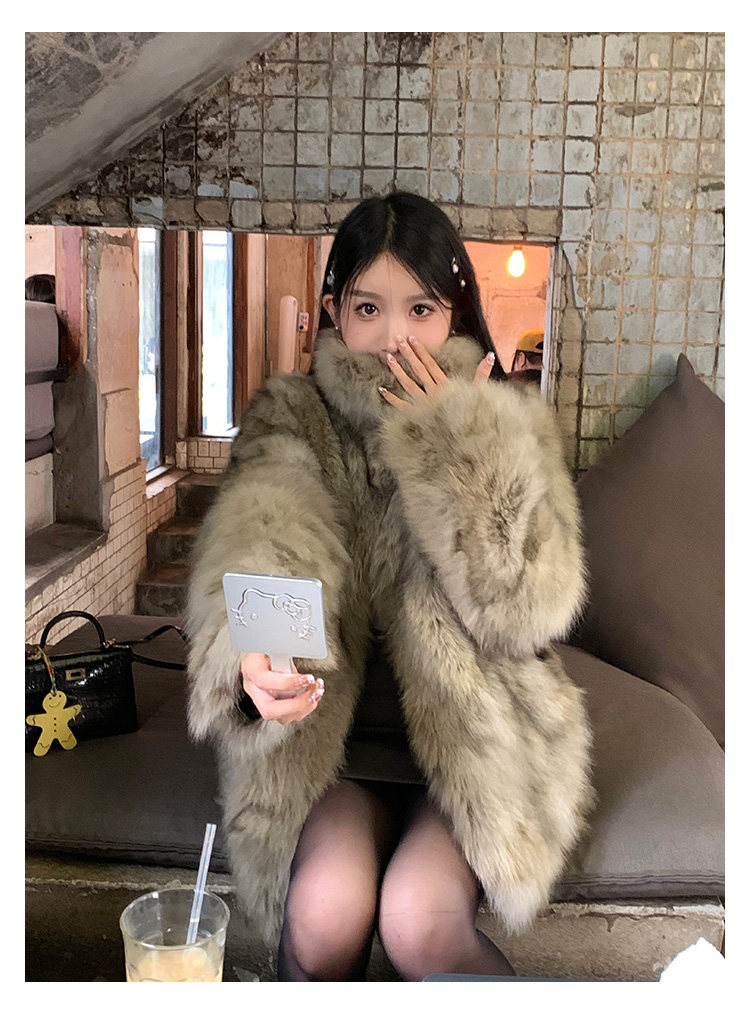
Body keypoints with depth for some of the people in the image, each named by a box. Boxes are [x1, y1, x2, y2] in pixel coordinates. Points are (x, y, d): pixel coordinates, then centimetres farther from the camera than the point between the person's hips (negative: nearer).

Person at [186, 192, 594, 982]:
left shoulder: (509, 427, 0)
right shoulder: (288, 416, 0)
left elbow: (528, 606, -12)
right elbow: (257, 545, -21)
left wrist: (449, 442, -17)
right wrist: (258, 664, -43)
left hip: (474, 739, 0)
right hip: (338, 740, 1)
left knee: (418, 921, -24)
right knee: (323, 915, -24)